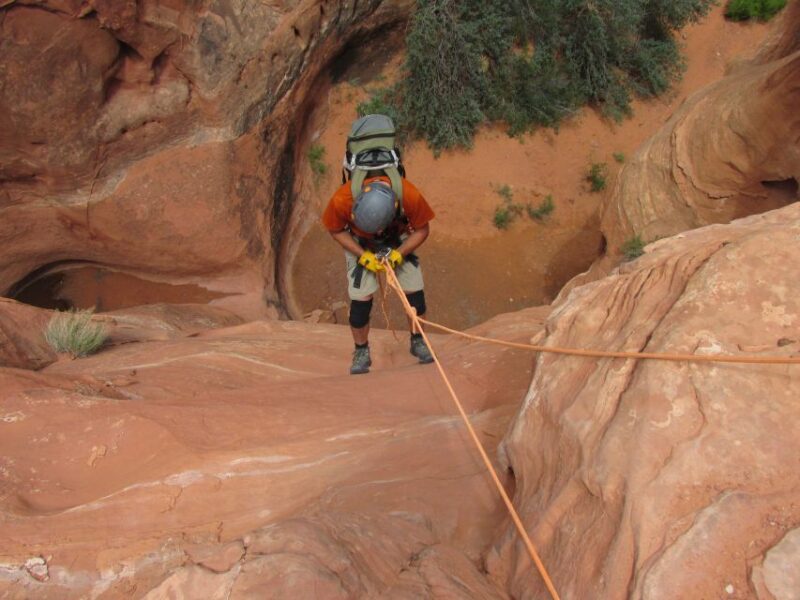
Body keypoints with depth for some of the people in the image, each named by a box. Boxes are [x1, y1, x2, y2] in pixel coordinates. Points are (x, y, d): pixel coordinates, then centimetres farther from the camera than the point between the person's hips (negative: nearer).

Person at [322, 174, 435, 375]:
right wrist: (363, 255, -24)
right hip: (359, 244, -1)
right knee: (361, 298, -9)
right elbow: (336, 230, -16)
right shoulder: (341, 199, -39)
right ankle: (361, 352, 11)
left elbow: (422, 229, -17)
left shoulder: (410, 196, -38)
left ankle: (418, 341, 19)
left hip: (398, 241, 1)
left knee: (414, 290, -4)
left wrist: (399, 253, -28)